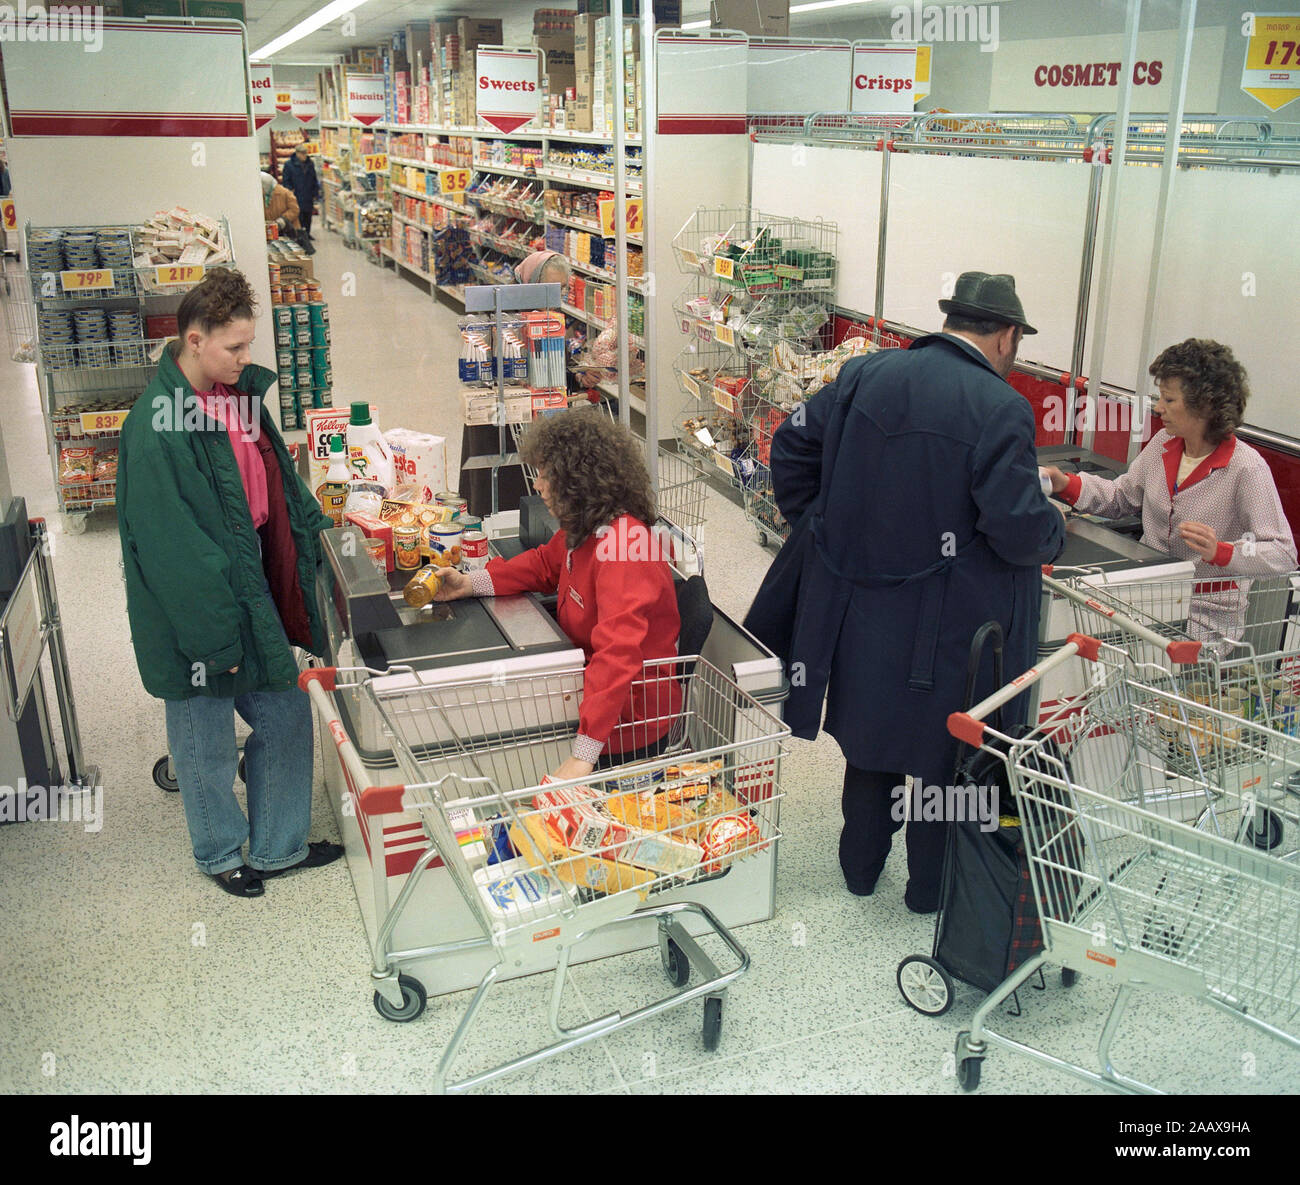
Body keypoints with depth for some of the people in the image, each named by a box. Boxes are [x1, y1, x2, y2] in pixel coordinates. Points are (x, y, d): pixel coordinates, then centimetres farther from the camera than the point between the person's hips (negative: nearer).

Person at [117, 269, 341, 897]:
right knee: (207, 742, 13)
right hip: (198, 611, -8)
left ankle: (278, 846, 35)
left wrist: (317, 527, 17)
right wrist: (214, 637, -21)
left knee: (287, 716, 15)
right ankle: (221, 854, 37)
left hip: (252, 589, 8)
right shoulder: (157, 427, -24)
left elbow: (277, 477, 18)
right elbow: (169, 547, -23)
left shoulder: (236, 393, 2)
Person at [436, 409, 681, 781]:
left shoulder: (622, 542, -29)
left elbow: (619, 652, -38)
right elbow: (547, 564, 22)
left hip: (630, 717, -9)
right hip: (590, 681, 9)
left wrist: (583, 754, -43)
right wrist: (471, 583, 7)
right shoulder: (586, 528, 1)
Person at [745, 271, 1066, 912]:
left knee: (869, 726, 23)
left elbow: (793, 444, 3)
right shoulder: (1002, 409, -18)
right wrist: (1054, 530, 1)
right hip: (944, 622, -5)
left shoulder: (867, 372, -1)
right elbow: (1019, 527, -21)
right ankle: (930, 885, 32)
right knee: (942, 745, 15)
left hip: (855, 600, 5)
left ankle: (860, 866, 39)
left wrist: (817, 527, 12)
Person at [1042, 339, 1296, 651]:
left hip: (1207, 615, -6)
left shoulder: (1246, 468, -15)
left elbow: (1284, 554, -18)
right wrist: (1066, 484, 0)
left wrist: (1219, 551, -34)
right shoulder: (1163, 444, 4)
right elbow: (1122, 496, 15)